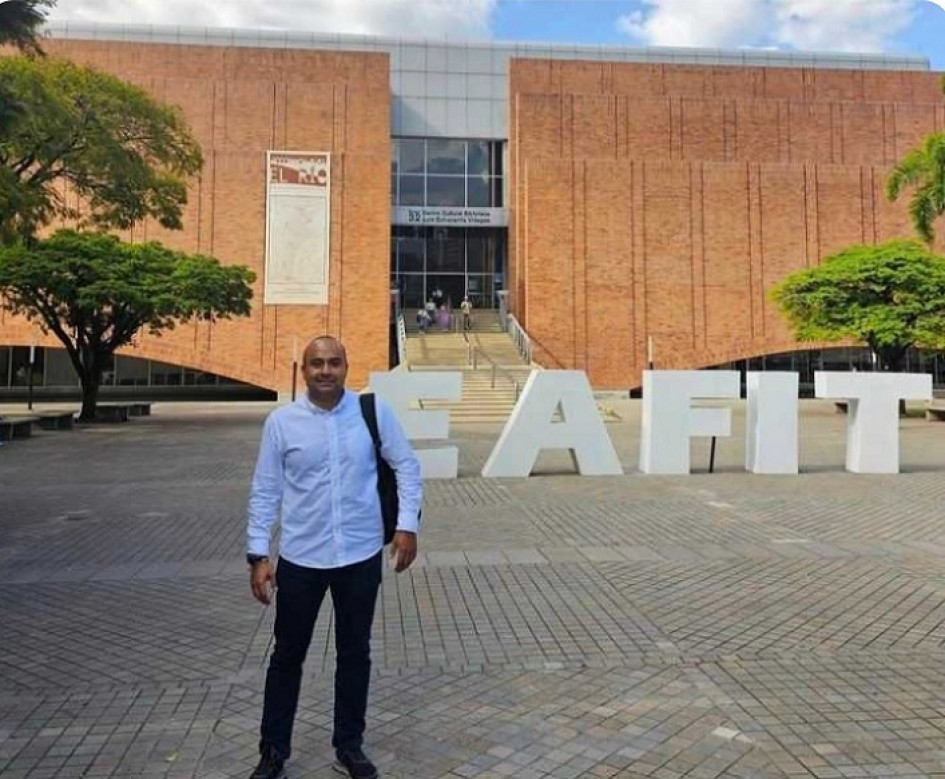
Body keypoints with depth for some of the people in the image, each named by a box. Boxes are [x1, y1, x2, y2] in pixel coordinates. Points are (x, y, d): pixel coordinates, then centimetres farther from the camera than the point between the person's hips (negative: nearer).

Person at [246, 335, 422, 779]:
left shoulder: (374, 411, -6)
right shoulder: (281, 421, -6)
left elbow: (406, 466, 1)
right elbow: (265, 491, -3)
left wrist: (407, 526, -6)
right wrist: (258, 556, -5)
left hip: (360, 555, 1)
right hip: (300, 558, 0)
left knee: (355, 653, 15)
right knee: (287, 655, 13)